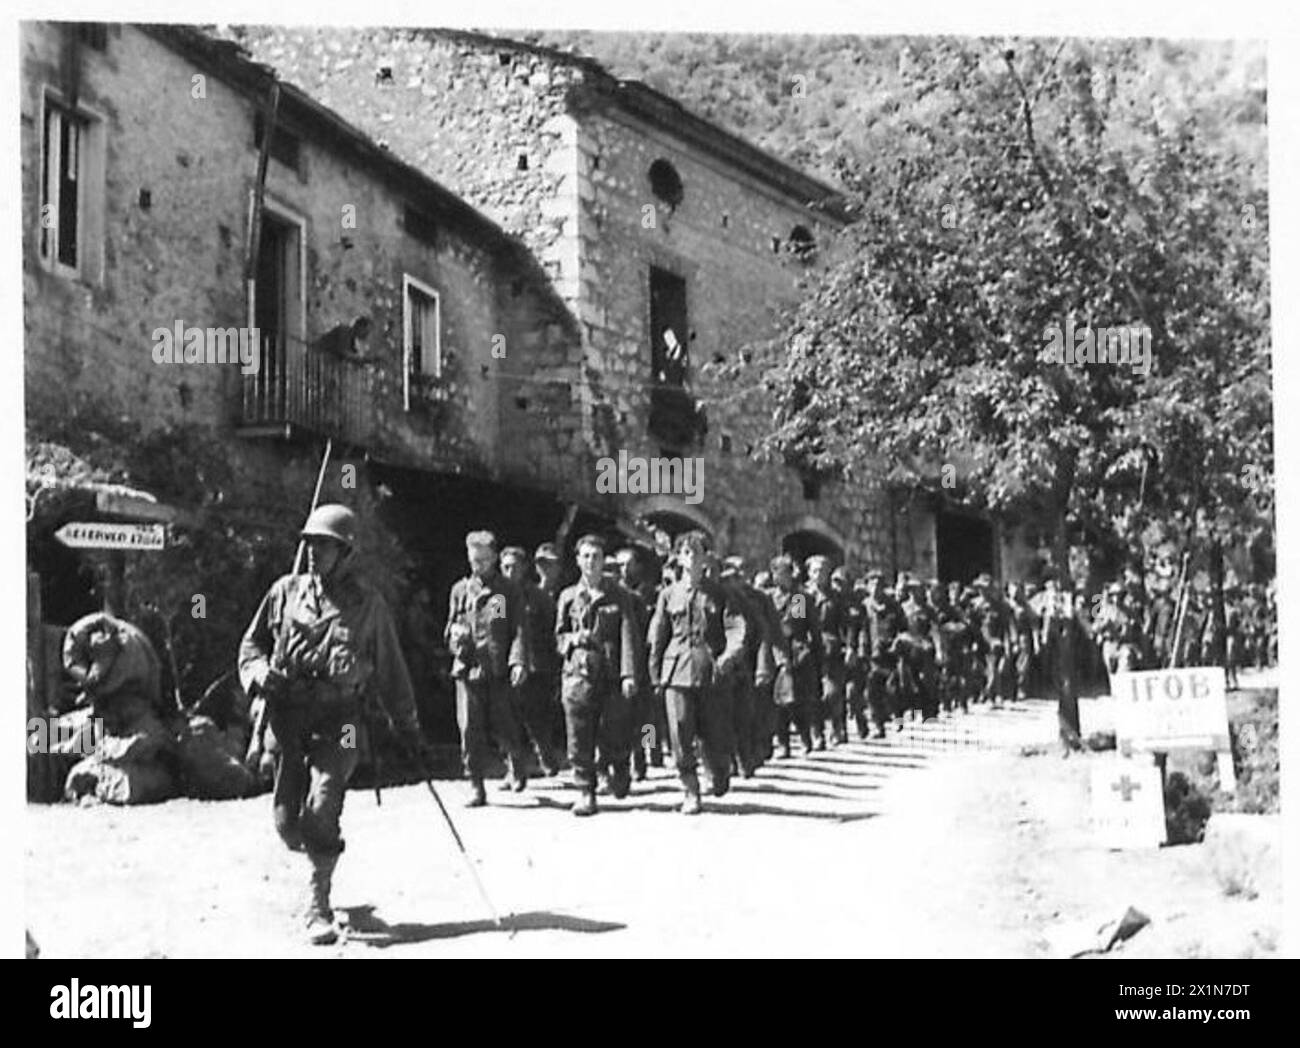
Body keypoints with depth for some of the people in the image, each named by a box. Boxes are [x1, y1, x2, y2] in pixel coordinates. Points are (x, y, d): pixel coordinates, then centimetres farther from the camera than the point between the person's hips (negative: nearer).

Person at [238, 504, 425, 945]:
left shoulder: (368, 604, 3)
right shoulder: (285, 592, 8)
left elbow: (391, 670, 11)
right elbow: (252, 643, 16)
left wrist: (409, 728, 12)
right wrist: (260, 674, -6)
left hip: (339, 719, -3)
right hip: (288, 716, 3)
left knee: (321, 812, -16)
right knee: (288, 821, 2)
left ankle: (318, 905, -2)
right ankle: (321, 857, 36)